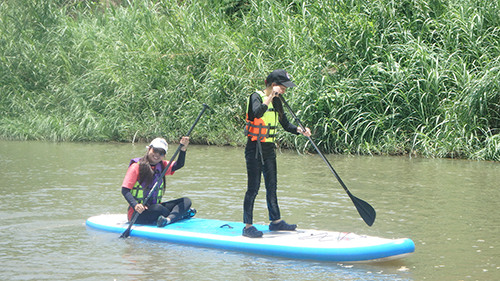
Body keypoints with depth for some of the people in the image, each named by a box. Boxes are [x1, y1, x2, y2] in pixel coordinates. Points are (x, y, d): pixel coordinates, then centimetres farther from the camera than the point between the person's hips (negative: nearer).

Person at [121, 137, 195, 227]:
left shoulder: (162, 166, 11)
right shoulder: (136, 166, -8)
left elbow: (179, 165, -6)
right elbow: (125, 190, -14)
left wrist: (183, 148, -24)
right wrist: (135, 205, -31)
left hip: (154, 208, 7)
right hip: (137, 213, -7)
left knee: (186, 201, -9)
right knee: (157, 208, -38)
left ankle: (168, 219, -36)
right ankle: (181, 214, -11)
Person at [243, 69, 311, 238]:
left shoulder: (276, 101, 11)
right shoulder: (256, 97, -13)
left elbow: (285, 124, 13)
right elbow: (257, 113, -35)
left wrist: (300, 130, -4)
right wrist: (270, 97, -34)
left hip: (269, 148, 8)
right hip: (255, 148, -8)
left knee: (272, 185, 14)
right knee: (253, 187, -7)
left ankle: (275, 221, 25)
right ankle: (248, 226, -3)